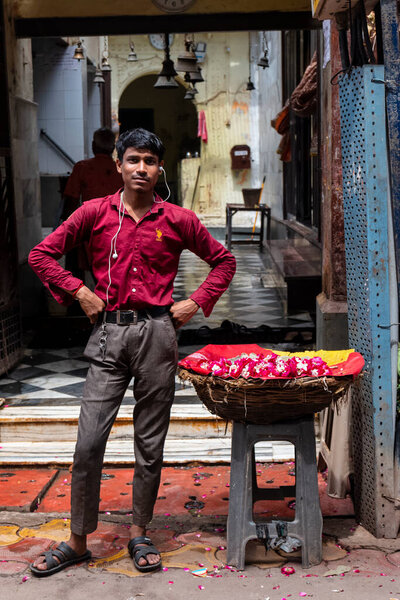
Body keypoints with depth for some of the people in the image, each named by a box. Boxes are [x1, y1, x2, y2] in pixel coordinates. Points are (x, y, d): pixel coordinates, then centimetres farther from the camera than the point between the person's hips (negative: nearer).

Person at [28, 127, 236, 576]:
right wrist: (79, 292, -1)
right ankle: (78, 542, 12)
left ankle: (139, 535, 22)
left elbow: (223, 260, 17)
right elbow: (41, 254, 9)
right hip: (109, 333, 0)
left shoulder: (178, 220, 6)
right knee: (88, 442, -3)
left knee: (150, 444, 7)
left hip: (157, 332, 0)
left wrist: (197, 302, 5)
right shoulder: (95, 212, 5)